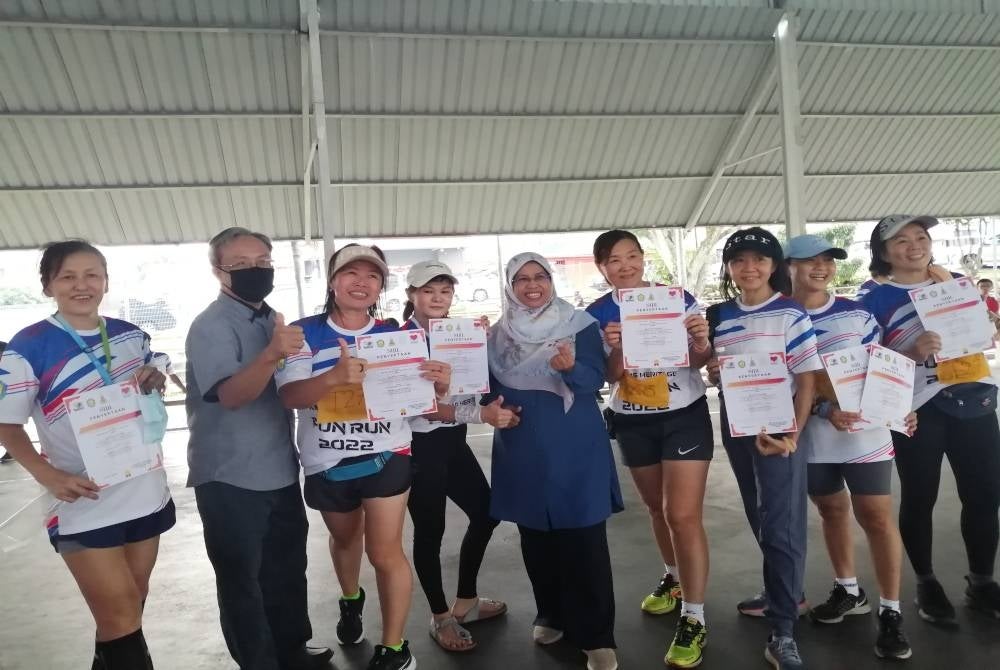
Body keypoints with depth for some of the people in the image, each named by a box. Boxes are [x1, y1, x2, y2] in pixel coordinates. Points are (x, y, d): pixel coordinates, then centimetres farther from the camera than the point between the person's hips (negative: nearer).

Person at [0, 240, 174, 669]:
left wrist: (155, 378, -6)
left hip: (146, 494, 5)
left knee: (129, 612, 19)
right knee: (119, 618, 1)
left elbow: (154, 381, 19)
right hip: (84, 505, -5)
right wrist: (47, 474, -24)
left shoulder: (130, 335, 3)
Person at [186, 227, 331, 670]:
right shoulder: (210, 326, -15)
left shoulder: (272, 319, 7)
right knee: (241, 578, 7)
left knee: (287, 566, 18)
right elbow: (231, 395, -30)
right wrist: (272, 354, -44)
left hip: (279, 470, 7)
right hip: (231, 479, -7)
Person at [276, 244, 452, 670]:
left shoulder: (393, 336, -4)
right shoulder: (304, 333, -10)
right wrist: (336, 376, -42)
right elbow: (290, 396, -23)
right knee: (345, 538, 25)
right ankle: (351, 601, 55)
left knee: (385, 551, -3)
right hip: (327, 464, 1)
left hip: (385, 457, -1)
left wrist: (439, 385, -26)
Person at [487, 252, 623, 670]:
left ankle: (596, 636, 7)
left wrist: (570, 367, -31)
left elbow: (595, 380, -12)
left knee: (583, 539, -3)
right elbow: (491, 387, 15)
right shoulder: (497, 335, 6)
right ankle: (552, 614, 30)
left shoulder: (579, 325, -3)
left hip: (575, 448, -3)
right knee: (535, 538, 12)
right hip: (523, 451, 4)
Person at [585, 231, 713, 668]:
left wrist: (702, 344, -26)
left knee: (684, 515, -7)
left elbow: (699, 362, -4)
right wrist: (614, 349, -27)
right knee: (657, 508, 19)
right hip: (633, 424, 3)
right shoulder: (597, 314, -6)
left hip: (685, 416, -3)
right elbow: (609, 378, -8)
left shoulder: (680, 299, -10)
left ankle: (694, 618, 4)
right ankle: (673, 577, 44)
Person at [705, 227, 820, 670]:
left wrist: (794, 433, -18)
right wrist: (712, 368, -9)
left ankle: (782, 633, 3)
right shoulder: (719, 316, 6)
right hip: (736, 427, 5)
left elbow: (807, 379, -9)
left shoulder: (790, 314, -7)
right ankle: (783, 592, 37)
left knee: (781, 524, -3)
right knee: (759, 518, 17)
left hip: (778, 427, -5)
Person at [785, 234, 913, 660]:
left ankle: (890, 610, 12)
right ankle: (848, 591, 35)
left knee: (876, 516, -1)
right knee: (832, 511, 16)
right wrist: (824, 409, -19)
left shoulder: (857, 314, 0)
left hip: (865, 431, -1)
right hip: (811, 437, 1)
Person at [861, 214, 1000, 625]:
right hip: (917, 410, -4)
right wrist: (913, 352, -21)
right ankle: (926, 584, 22)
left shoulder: (957, 283, 11)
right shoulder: (877, 301, -2)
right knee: (919, 499, 5)